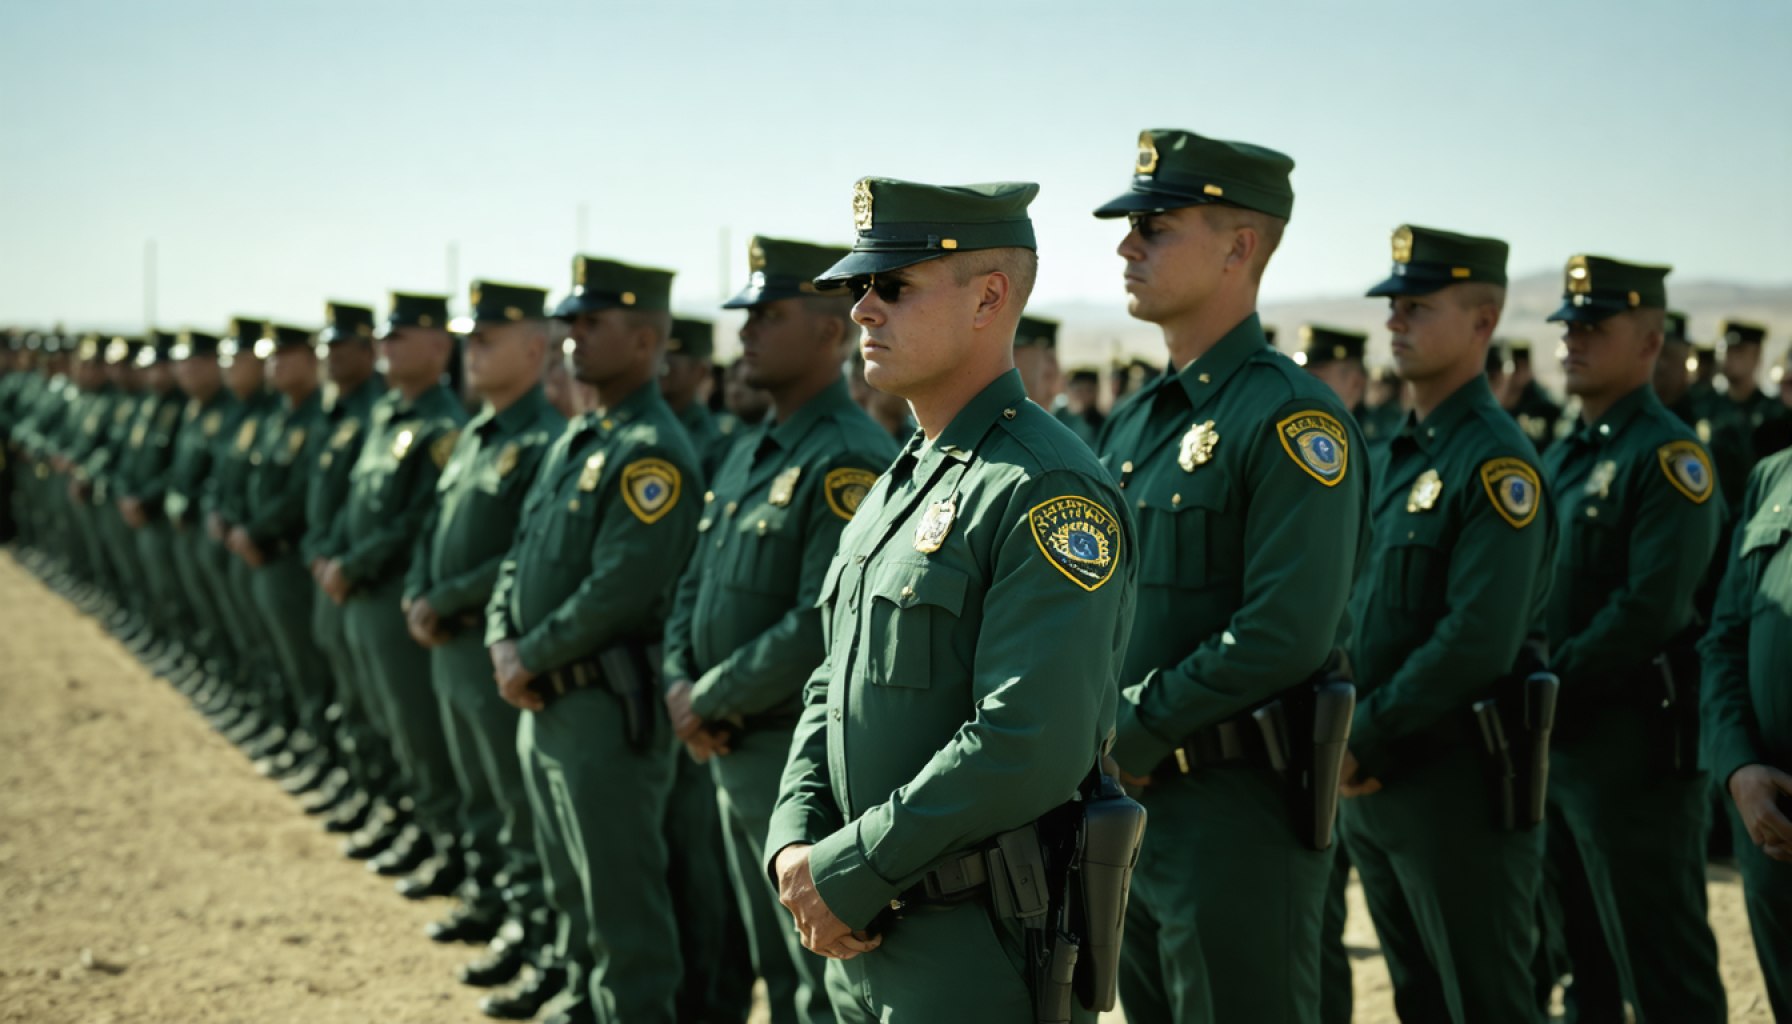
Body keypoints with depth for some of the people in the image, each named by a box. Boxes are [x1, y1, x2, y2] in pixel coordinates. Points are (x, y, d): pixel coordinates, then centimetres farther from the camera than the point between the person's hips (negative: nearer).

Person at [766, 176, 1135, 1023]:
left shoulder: (1049, 492, -16)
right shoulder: (899, 484, 13)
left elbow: (1029, 749, -25)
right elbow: (832, 689, 16)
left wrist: (844, 874, -19)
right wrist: (794, 845, -1)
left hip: (982, 954, -8)